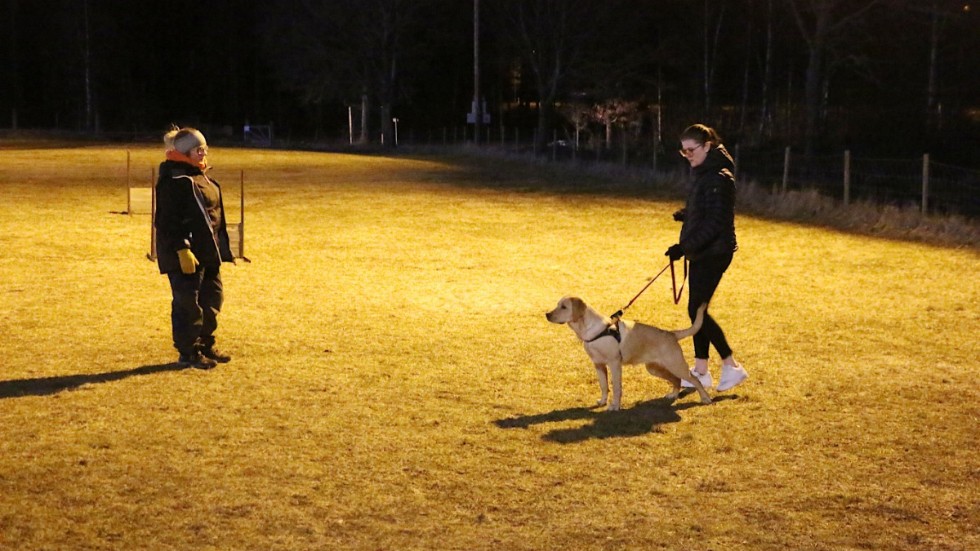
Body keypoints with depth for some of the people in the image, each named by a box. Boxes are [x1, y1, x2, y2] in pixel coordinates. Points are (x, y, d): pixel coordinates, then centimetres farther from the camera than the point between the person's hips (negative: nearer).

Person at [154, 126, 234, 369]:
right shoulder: (173, 180, -14)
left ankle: (205, 346, 29)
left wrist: (222, 248, 21)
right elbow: (167, 220, -19)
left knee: (212, 298, 16)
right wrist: (182, 249, -24)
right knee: (187, 303, -3)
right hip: (185, 255, -10)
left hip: (207, 253, 10)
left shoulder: (201, 177, 16)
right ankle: (188, 352, 7)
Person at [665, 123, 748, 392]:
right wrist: (684, 216, 1)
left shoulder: (718, 178, -18)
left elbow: (715, 222, -23)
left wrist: (685, 246, -26)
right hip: (701, 252, 10)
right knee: (697, 309, 12)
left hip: (713, 253, -10)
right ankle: (700, 371, 19)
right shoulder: (703, 173, 13)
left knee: (697, 309, -8)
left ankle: (732, 366, 2)